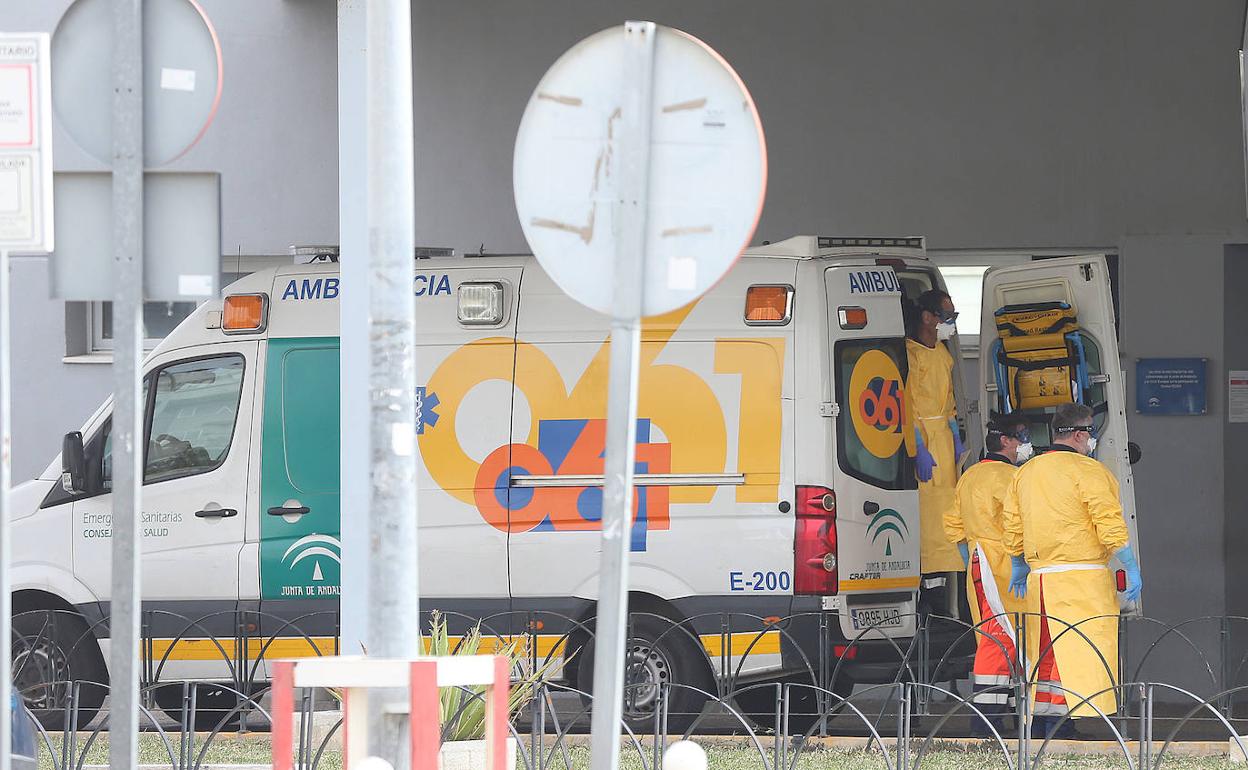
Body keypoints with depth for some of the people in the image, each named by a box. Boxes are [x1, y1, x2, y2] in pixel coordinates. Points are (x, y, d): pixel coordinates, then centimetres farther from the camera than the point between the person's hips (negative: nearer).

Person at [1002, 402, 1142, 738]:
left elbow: (1013, 527, 20)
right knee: (1079, 653, -9)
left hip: (1039, 577, 7)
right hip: (1083, 577, -7)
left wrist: (1018, 569, 33)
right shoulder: (1089, 472, -7)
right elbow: (1112, 527, -12)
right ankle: (1059, 728, -16)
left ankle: (1039, 728, 14)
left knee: (1045, 658, 12)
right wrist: (1132, 570, -6)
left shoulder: (1025, 473, 14)